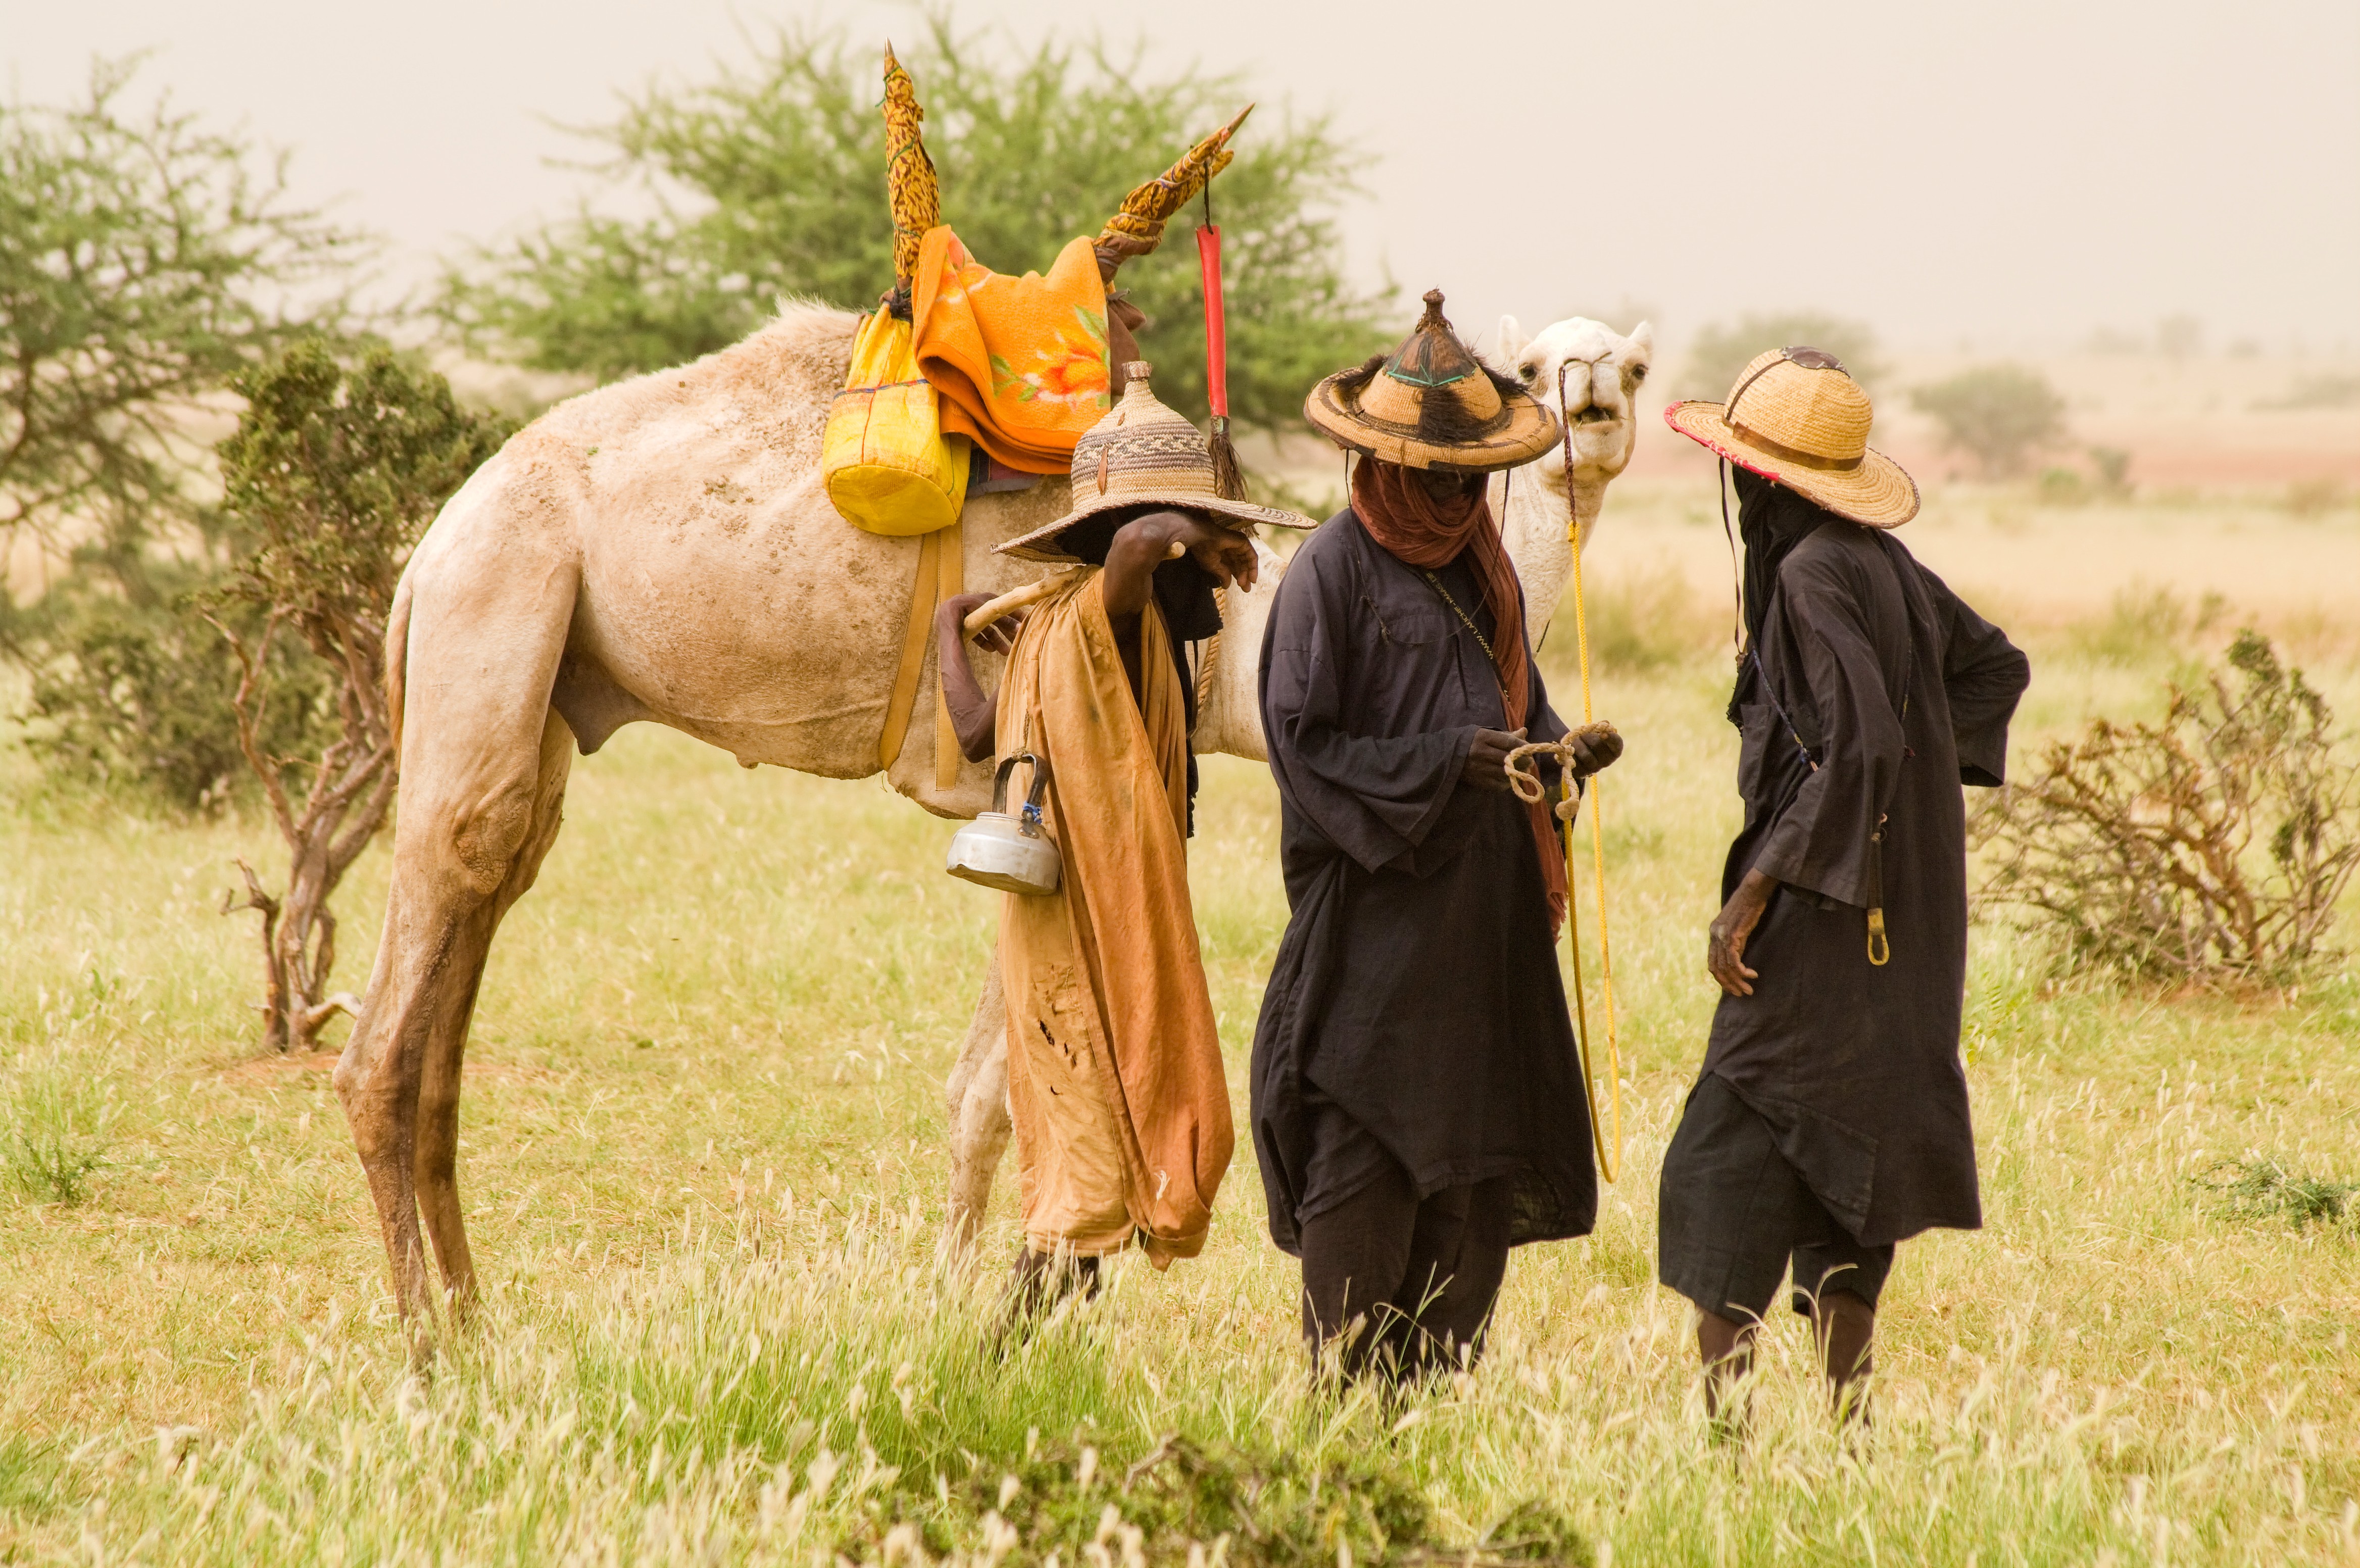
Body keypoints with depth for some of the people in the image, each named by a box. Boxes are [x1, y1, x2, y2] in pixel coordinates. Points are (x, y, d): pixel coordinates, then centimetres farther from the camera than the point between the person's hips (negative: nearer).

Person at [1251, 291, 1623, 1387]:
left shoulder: (1482, 569, 15)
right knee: (1365, 1162, -7)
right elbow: (1304, 743, -12)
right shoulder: (1330, 573, -8)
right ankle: (1345, 1394, -2)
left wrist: (1565, 752, 0)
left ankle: (1441, 1383, 12)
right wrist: (1449, 760, -19)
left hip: (1485, 913, 7)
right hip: (1375, 916, -7)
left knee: (1479, 1169, 6)